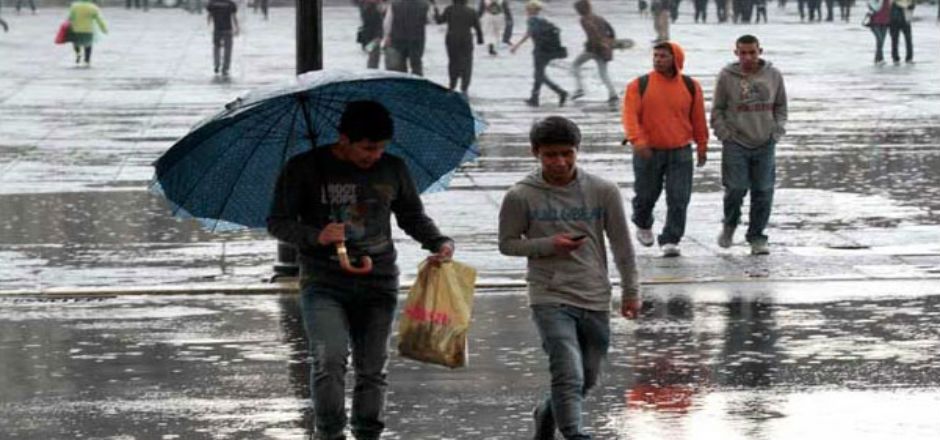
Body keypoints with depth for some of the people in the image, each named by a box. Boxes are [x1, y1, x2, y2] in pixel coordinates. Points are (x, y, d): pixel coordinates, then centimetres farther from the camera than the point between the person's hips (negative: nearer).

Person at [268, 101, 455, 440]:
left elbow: (413, 217, 19)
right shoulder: (304, 169, -2)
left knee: (372, 370, 4)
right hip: (323, 284, -3)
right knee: (329, 360, -19)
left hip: (378, 285, 3)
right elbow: (278, 222, -1)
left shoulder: (393, 170, 8)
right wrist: (316, 236, -19)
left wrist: (439, 243, 0)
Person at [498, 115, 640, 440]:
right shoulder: (521, 197, -5)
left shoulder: (603, 192, -1)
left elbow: (621, 244, 7)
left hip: (595, 300, 3)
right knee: (569, 376, -19)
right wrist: (548, 245, -12)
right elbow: (507, 243, 4)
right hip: (550, 299, -3)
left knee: (587, 380, 17)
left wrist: (631, 291, 9)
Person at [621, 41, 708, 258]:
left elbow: (698, 119, 12)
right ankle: (643, 225, 42)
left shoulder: (690, 86, 3)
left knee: (678, 199, -9)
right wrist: (637, 140, -26)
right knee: (646, 195, 12)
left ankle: (670, 241, -3)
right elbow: (630, 115, -11)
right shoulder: (639, 85, -3)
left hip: (680, 152, 1)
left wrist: (702, 146, 15)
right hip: (648, 152, -1)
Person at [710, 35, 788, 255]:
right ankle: (729, 224, 21)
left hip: (765, 145, 2)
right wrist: (725, 134, -6)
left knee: (763, 192, 1)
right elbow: (717, 110, 3)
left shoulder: (773, 75, 4)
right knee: (736, 189, -7)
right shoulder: (727, 77, -3)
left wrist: (777, 132, 2)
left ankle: (757, 237, 12)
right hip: (735, 145, -2)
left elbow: (781, 107, 14)